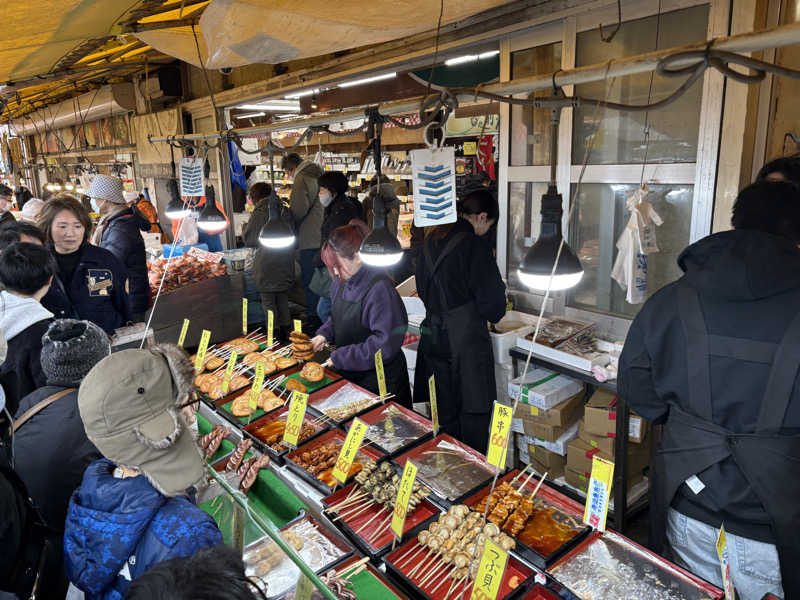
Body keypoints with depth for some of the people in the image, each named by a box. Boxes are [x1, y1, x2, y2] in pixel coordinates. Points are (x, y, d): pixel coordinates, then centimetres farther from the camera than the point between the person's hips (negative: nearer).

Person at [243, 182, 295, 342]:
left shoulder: (259, 213, -12)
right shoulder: (285, 211, 3)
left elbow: (248, 240, -7)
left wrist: (245, 228, 11)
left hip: (267, 265, -6)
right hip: (285, 263, 6)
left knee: (268, 301, 5)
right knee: (283, 299, 18)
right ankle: (286, 331, 24)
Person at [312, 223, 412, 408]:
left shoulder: (380, 288, -26)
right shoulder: (341, 282, 1)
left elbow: (385, 344, -28)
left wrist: (339, 358, -24)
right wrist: (324, 334, -2)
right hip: (348, 376, 7)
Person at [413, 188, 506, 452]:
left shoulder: (432, 240, 7)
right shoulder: (475, 245, -15)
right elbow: (491, 300, -14)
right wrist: (494, 311, 7)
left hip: (433, 335, 7)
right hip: (466, 339, -7)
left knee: (446, 412, 18)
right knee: (474, 412, 6)